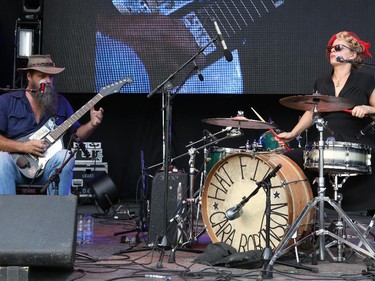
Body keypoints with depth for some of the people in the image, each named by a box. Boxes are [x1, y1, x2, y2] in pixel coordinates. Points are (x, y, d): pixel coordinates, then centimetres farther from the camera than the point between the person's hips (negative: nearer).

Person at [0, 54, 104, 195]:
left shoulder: (61, 102, 14)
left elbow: (76, 133, 18)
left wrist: (92, 125, -2)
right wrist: (23, 147, -16)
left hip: (46, 167, 2)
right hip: (19, 164, -2)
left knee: (65, 156, -29)